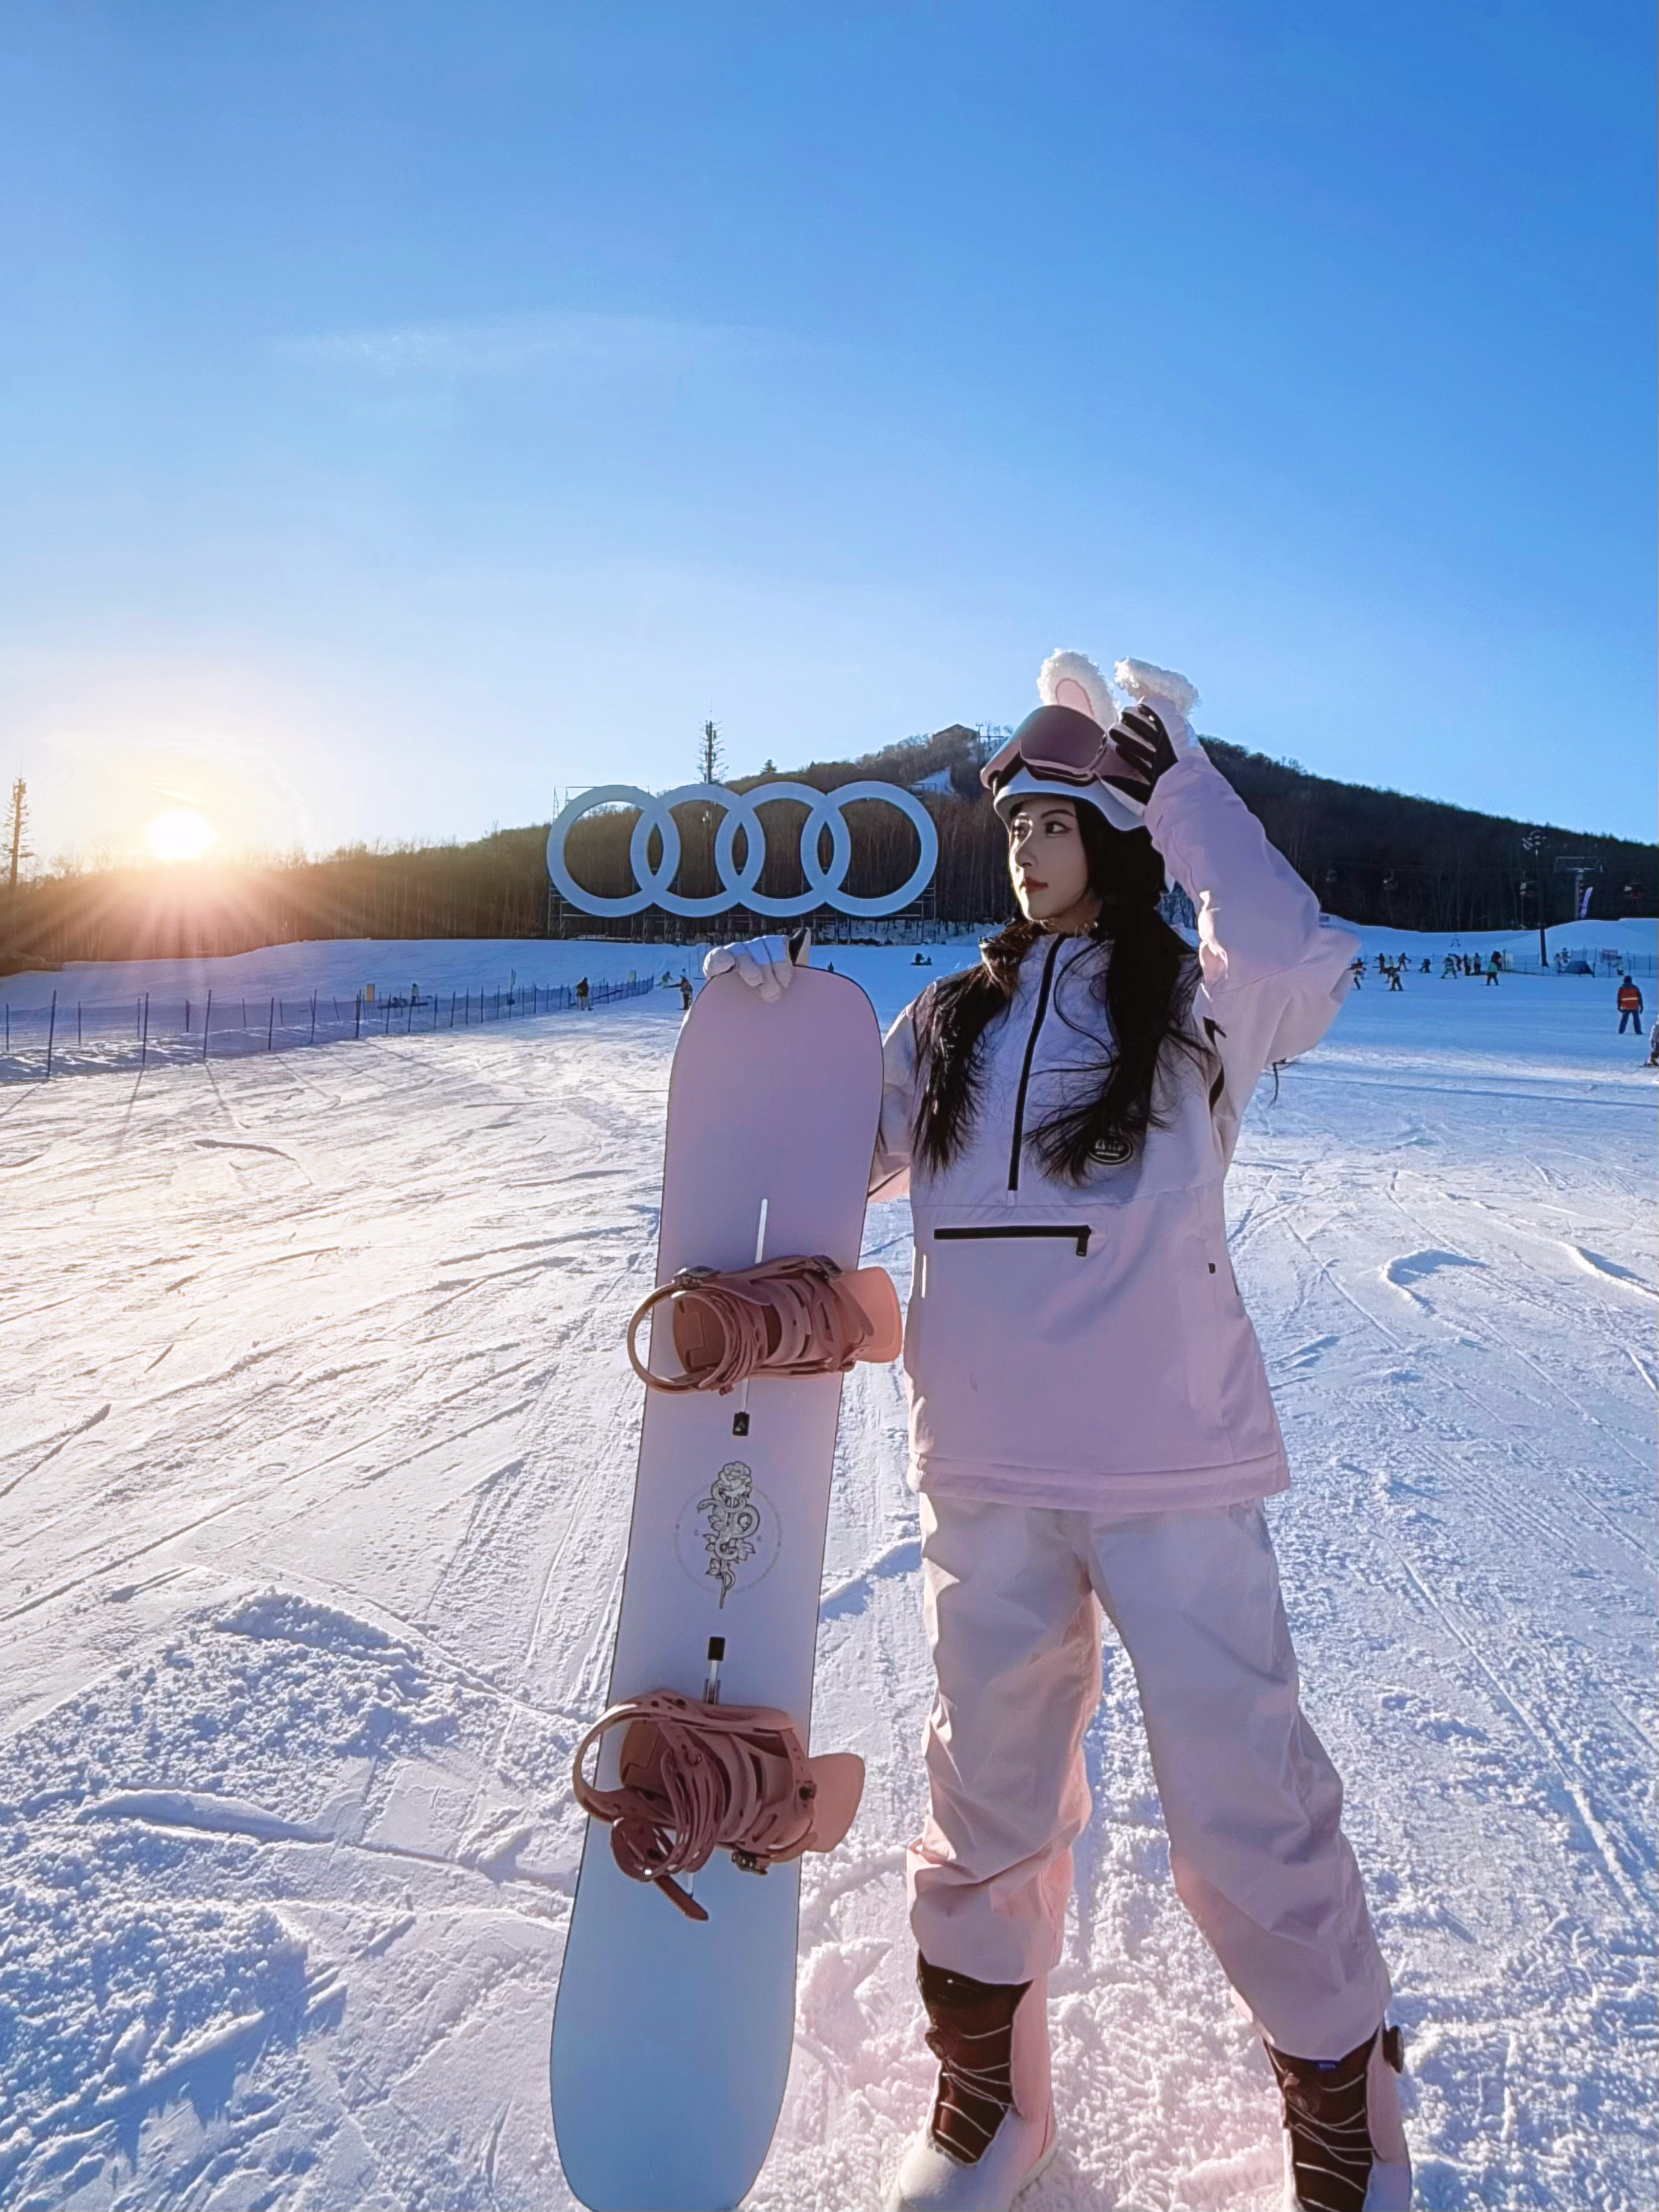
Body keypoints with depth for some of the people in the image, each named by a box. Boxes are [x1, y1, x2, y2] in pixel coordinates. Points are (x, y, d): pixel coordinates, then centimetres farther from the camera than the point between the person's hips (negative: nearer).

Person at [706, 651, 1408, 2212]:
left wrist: (1177, 782, -16)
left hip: (1173, 1465, -3)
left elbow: (1304, 964, -20)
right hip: (984, 1470, 4)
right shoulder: (950, 1022, 11)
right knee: (991, 1786, 15)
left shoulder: (1196, 1008, 1)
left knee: (1241, 1796, 2)